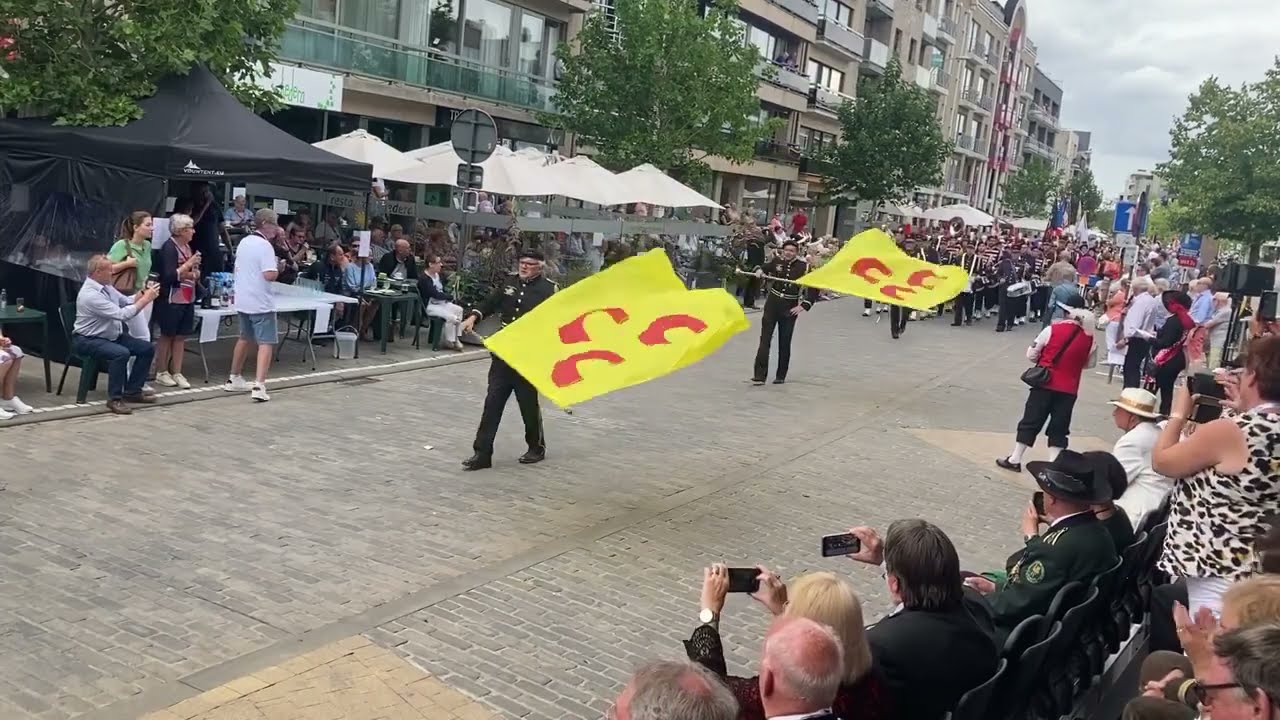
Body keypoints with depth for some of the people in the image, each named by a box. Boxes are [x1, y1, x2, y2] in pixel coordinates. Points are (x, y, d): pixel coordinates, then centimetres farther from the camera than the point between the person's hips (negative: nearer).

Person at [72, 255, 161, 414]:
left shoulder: (106, 286, 2)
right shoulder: (90, 295, -26)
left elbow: (126, 301, 12)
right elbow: (122, 314, -29)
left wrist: (143, 293, -7)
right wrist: (146, 299, -23)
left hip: (112, 335, 10)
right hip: (88, 340, -10)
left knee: (147, 348, 1)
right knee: (121, 353, -35)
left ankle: (132, 390, 11)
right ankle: (114, 399, -22)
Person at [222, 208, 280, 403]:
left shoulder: (243, 242, 11)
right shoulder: (265, 246, -16)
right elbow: (269, 275, -25)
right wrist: (278, 268, -5)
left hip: (243, 300, 9)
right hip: (261, 302, -9)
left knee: (244, 338, 23)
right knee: (266, 343, -6)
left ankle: (234, 379, 32)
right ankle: (259, 386, -16)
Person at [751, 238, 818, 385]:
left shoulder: (803, 267, -7)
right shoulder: (777, 261, -1)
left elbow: (814, 288, -3)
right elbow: (764, 268, 18)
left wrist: (804, 306, -8)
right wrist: (759, 271, -4)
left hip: (790, 308, -1)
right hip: (772, 304, 1)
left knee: (784, 343, 6)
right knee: (765, 340, -5)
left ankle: (781, 376, 20)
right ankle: (760, 375, -5)